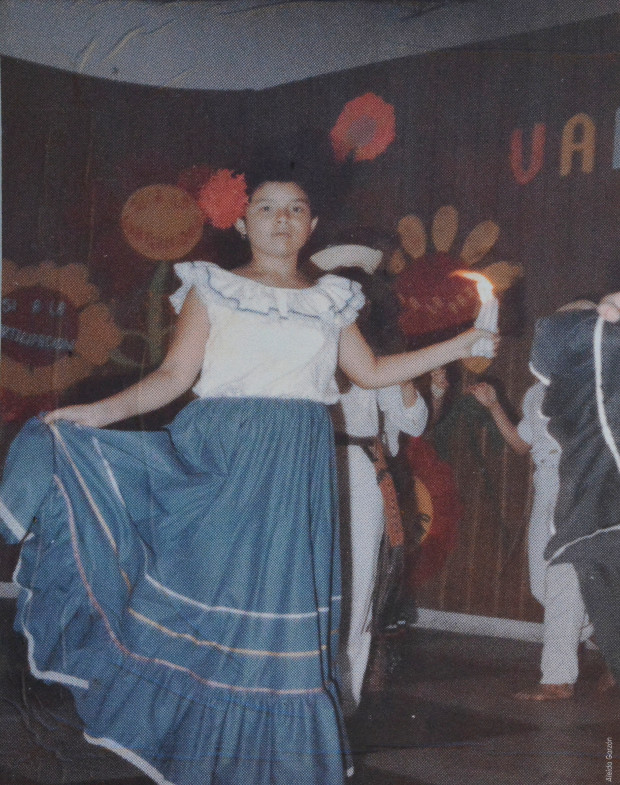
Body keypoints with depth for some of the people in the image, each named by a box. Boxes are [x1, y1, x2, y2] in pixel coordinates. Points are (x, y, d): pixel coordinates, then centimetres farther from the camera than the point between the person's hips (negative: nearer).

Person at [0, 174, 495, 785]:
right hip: (219, 460, -2)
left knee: (281, 599, 1)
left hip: (295, 471, 3)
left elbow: (371, 372, 20)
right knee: (207, 589, -2)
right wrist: (101, 412, -15)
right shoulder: (212, 289, 4)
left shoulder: (330, 301, 14)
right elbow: (174, 376, -2)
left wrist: (461, 344, 17)